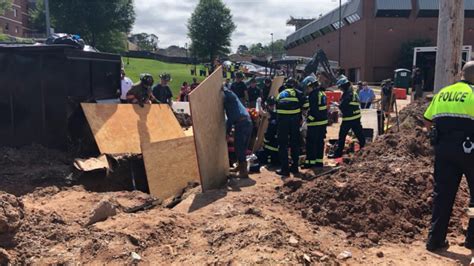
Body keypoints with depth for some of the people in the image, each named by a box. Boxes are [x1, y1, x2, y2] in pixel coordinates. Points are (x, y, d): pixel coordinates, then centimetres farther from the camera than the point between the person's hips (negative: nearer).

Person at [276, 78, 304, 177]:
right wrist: (301, 118, 8)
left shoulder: (280, 94, 22)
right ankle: (295, 167, 21)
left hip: (282, 119, 1)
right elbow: (304, 105, 0)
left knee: (282, 144, 5)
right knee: (295, 144, 13)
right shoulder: (298, 93, 14)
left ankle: (285, 169, 3)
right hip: (294, 119, 0)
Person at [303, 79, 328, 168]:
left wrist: (309, 118, -14)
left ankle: (310, 161, 1)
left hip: (315, 122, -9)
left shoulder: (313, 94, -15)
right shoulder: (322, 93, 14)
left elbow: (313, 109, -21)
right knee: (320, 141, 13)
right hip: (323, 121, 9)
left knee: (311, 142, -2)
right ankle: (319, 161, 19)